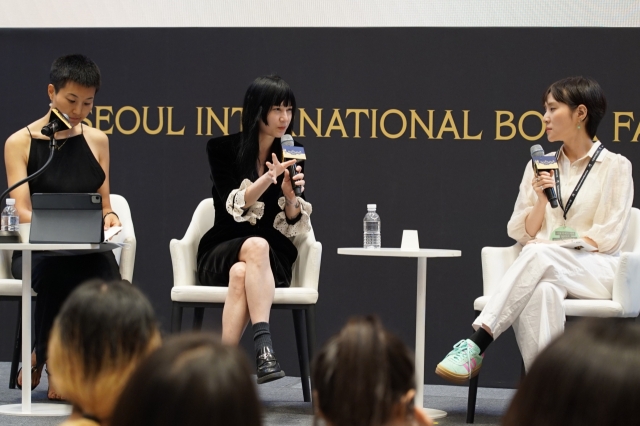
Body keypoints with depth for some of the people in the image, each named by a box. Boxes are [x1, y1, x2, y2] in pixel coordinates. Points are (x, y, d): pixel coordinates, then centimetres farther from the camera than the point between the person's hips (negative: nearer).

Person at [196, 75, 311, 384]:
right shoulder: (223, 149, 0)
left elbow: (293, 226, 3)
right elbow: (234, 206, -12)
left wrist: (290, 195, -18)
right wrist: (269, 178, -26)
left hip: (273, 257, 1)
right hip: (221, 253, -1)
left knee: (241, 274, -35)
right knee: (256, 246, -37)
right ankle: (263, 347, -49)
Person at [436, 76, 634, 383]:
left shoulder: (615, 167, 6)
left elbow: (608, 237, -3)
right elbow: (521, 232, 13)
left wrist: (551, 244, -10)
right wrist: (541, 199, -5)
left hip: (596, 271, -3)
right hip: (545, 271, 3)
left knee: (537, 255, -37)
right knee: (542, 291, -39)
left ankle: (477, 344, -45)